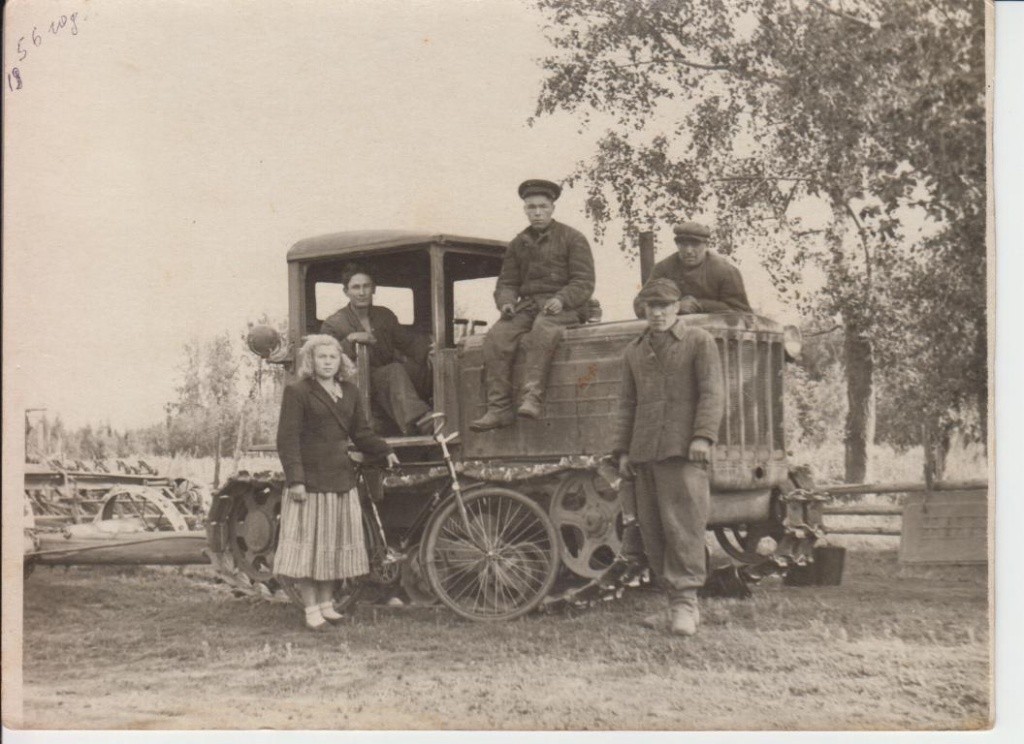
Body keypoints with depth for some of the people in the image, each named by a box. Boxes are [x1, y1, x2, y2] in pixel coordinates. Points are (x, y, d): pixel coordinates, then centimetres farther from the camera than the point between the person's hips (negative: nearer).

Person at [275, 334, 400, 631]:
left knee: (335, 544, 11)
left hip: (341, 480, 6)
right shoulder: (297, 392, -5)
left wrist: (385, 452, 4)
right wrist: (294, 479, -16)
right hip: (310, 481, -6)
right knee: (308, 544, -2)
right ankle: (311, 609, 5)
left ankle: (326, 603, 23)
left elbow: (361, 433, 18)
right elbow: (287, 439, -10)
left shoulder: (349, 392, 14)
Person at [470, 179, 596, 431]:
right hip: (527, 306, 4)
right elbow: (506, 282, 20)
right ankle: (498, 408, -29)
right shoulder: (518, 244, 20)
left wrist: (561, 300, -20)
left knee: (542, 330, -38)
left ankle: (532, 398, -47)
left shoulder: (572, 238, 6)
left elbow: (584, 282, -1)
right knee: (496, 337, -24)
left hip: (562, 307, -4)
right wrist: (506, 302, -4)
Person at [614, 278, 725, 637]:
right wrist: (622, 450, 14)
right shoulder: (634, 352, 19)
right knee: (652, 530, 5)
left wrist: (703, 436, -16)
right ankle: (677, 604, 12)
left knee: (682, 524, -12)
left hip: (682, 450, -6)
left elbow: (712, 392, -5)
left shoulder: (699, 342, 3)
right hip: (645, 453, 6)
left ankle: (686, 601, -9)